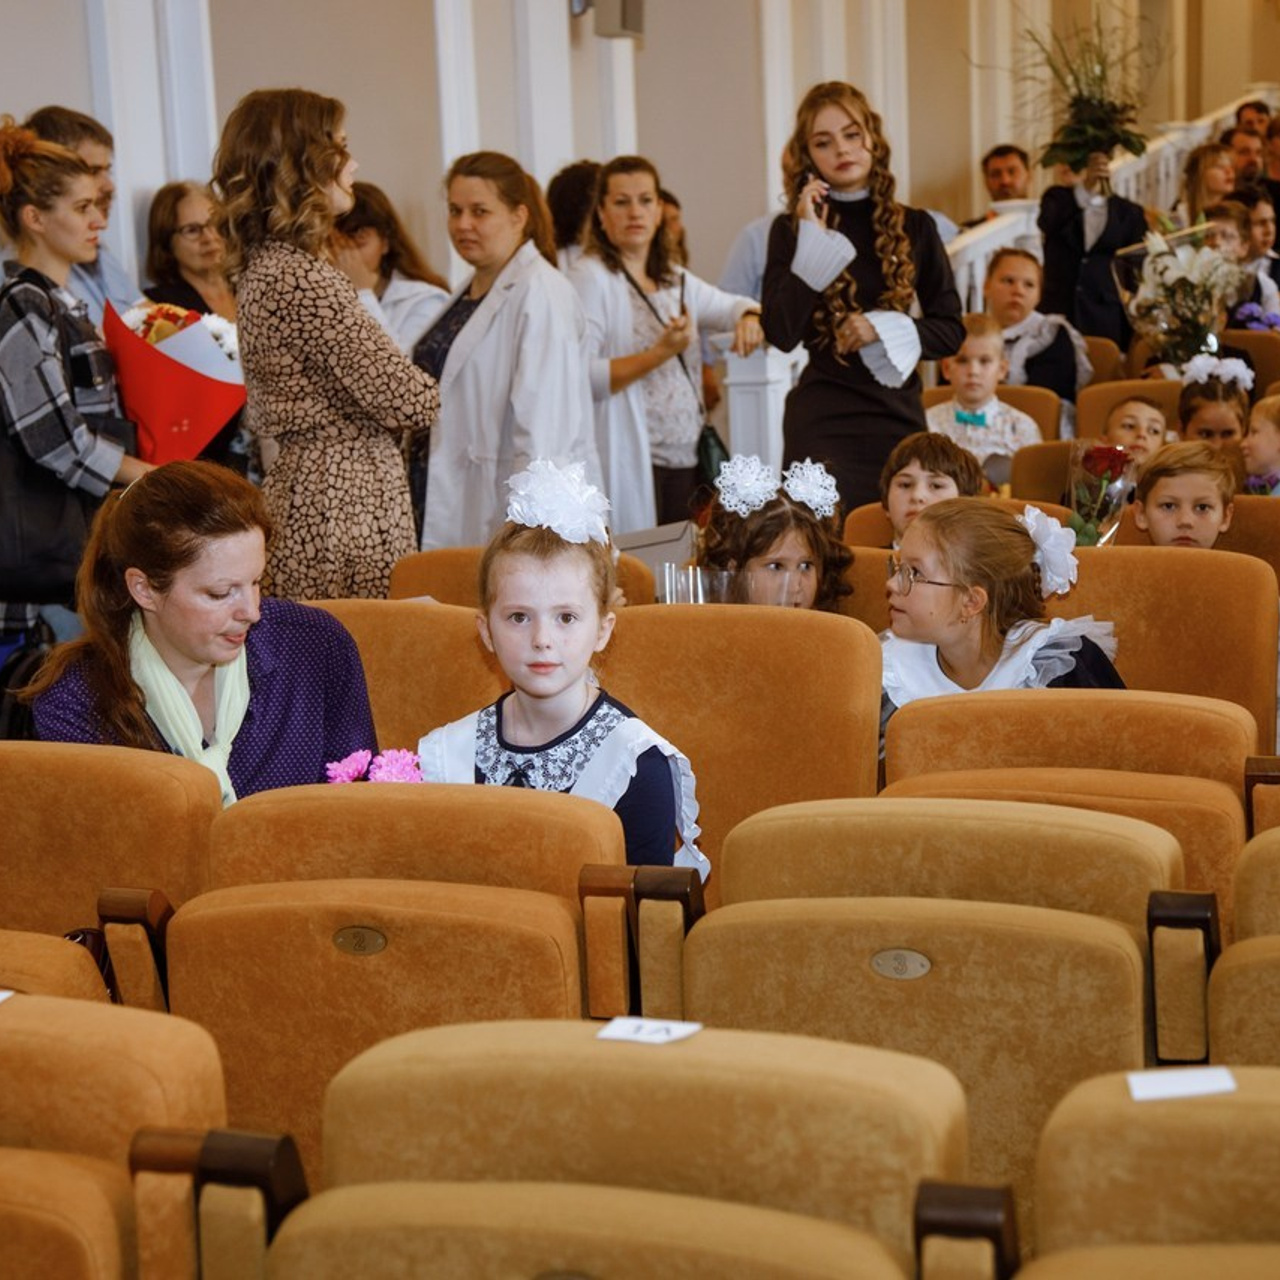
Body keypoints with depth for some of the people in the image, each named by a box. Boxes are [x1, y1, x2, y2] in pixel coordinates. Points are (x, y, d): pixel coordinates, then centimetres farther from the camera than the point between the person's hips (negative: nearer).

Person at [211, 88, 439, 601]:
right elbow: (406, 401, -16)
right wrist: (440, 393, 5)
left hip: (297, 491, 10)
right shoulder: (303, 280, -18)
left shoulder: (262, 267, 13)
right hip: (346, 506, -10)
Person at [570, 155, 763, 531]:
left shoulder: (675, 280, 18)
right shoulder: (590, 278, -7)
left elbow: (732, 306, 29)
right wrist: (659, 354, -21)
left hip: (686, 463, 7)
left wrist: (749, 318, 5)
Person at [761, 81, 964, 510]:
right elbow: (781, 333, -11)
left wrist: (882, 329, -8)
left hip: (900, 414, 3)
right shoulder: (792, 229, 1)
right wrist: (812, 239, -13)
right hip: (821, 421, -2)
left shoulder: (914, 227, 7)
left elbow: (950, 330, 8)